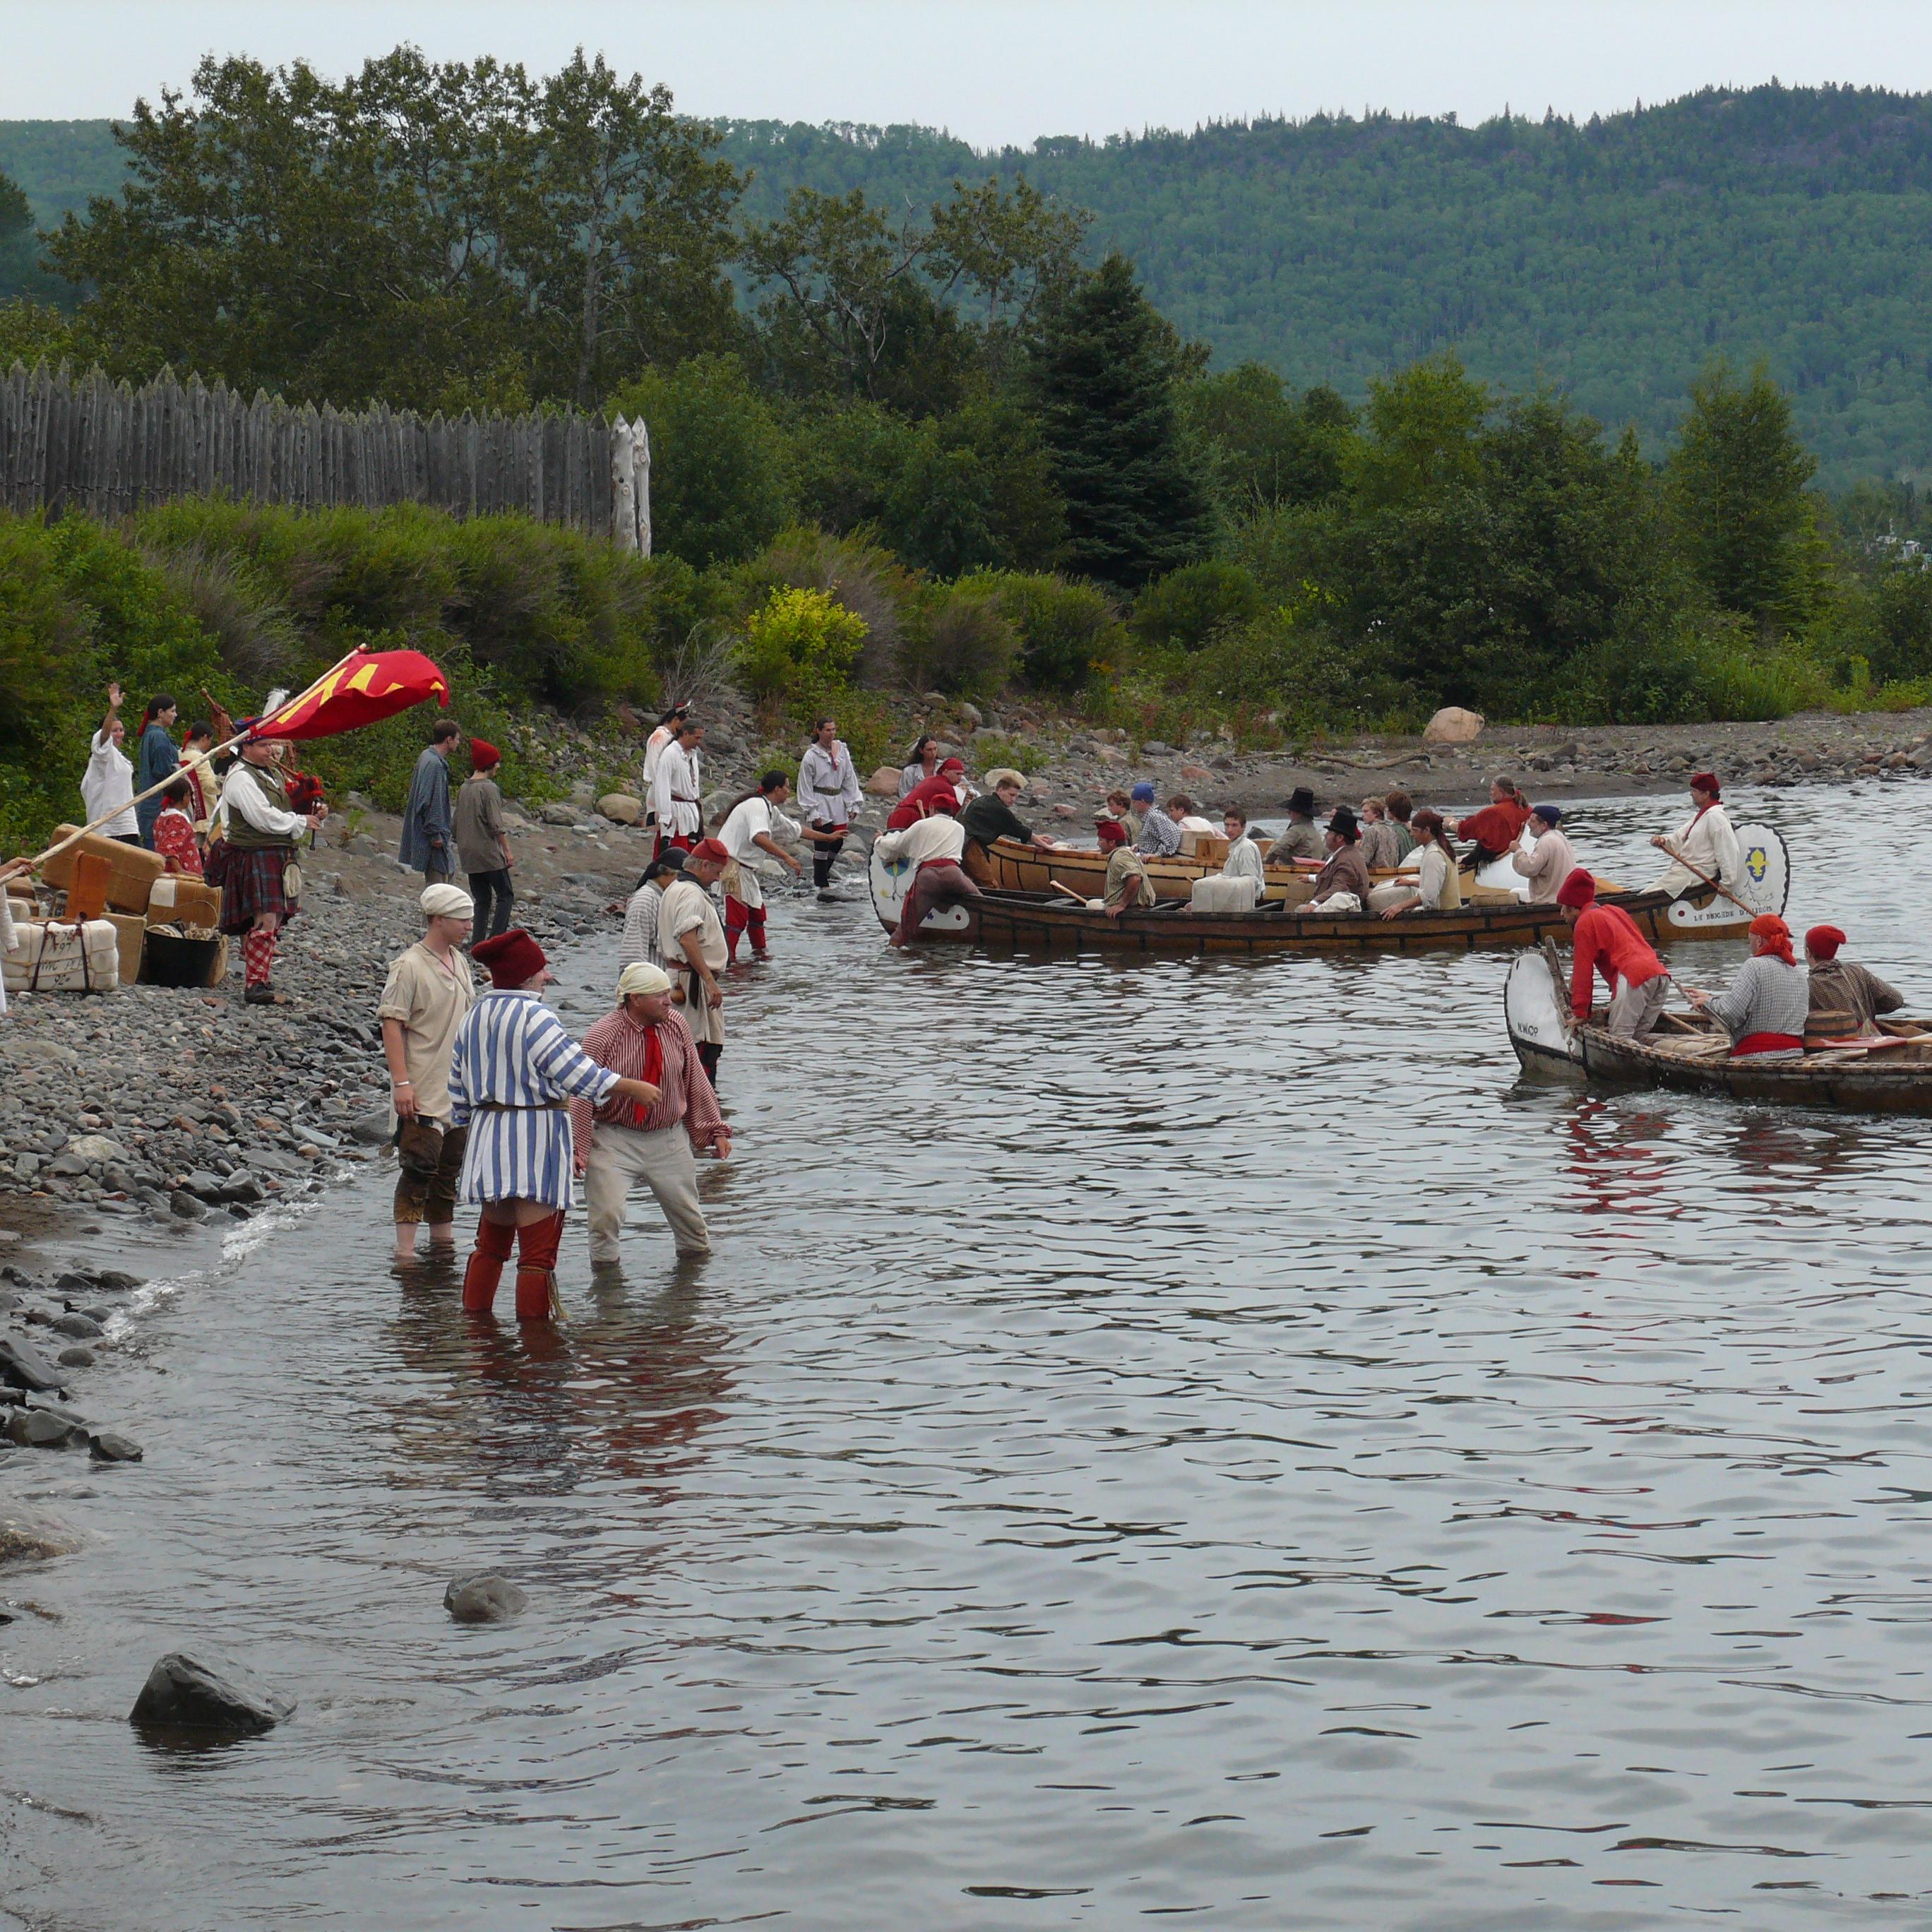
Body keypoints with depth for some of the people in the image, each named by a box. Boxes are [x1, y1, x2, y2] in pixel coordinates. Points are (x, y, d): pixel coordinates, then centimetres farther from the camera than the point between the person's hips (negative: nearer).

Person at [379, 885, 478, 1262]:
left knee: (450, 1168, 14)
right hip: (423, 1093, -8)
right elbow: (391, 1025, -16)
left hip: (459, 1089, 8)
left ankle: (443, 1238, 25)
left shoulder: (459, 963, 13)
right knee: (419, 1167, -9)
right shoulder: (409, 966, -13)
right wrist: (402, 1082, -22)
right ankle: (405, 1250, -6)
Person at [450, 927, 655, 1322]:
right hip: (536, 1139, -8)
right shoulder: (535, 1017, -15)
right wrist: (635, 1089, -6)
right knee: (538, 1252, -3)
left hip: (487, 1138, 8)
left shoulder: (472, 1019, 10)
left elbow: (459, 1095, 15)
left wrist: (469, 1126, 26)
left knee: (491, 1244, 18)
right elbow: (580, 1074, -17)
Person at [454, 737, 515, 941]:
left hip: (468, 854, 7)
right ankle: (495, 939, -13)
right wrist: (507, 850, -9)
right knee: (505, 896, -1)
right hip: (489, 853, -7)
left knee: (482, 899, 11)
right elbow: (496, 825, -15)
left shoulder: (464, 789, 10)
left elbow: (457, 823, 16)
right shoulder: (489, 788, -12)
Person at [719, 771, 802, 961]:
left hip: (745, 868, 11)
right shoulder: (758, 806, -16)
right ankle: (727, 959, -19)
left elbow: (794, 830, 30)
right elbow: (759, 837, -34)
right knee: (738, 916, -15)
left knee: (757, 911, 21)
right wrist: (787, 857, -36)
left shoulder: (771, 810, 16)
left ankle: (760, 952, 36)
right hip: (731, 865, -11)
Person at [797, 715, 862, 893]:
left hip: (838, 802, 5)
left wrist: (853, 805, 9)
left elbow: (850, 778, 13)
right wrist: (812, 812, -10)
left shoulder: (842, 751, 7)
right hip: (820, 803, -5)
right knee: (822, 845, -7)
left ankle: (823, 873, 32)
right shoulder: (811, 756, -8)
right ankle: (823, 886, -1)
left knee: (837, 842, 8)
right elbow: (805, 786, -6)